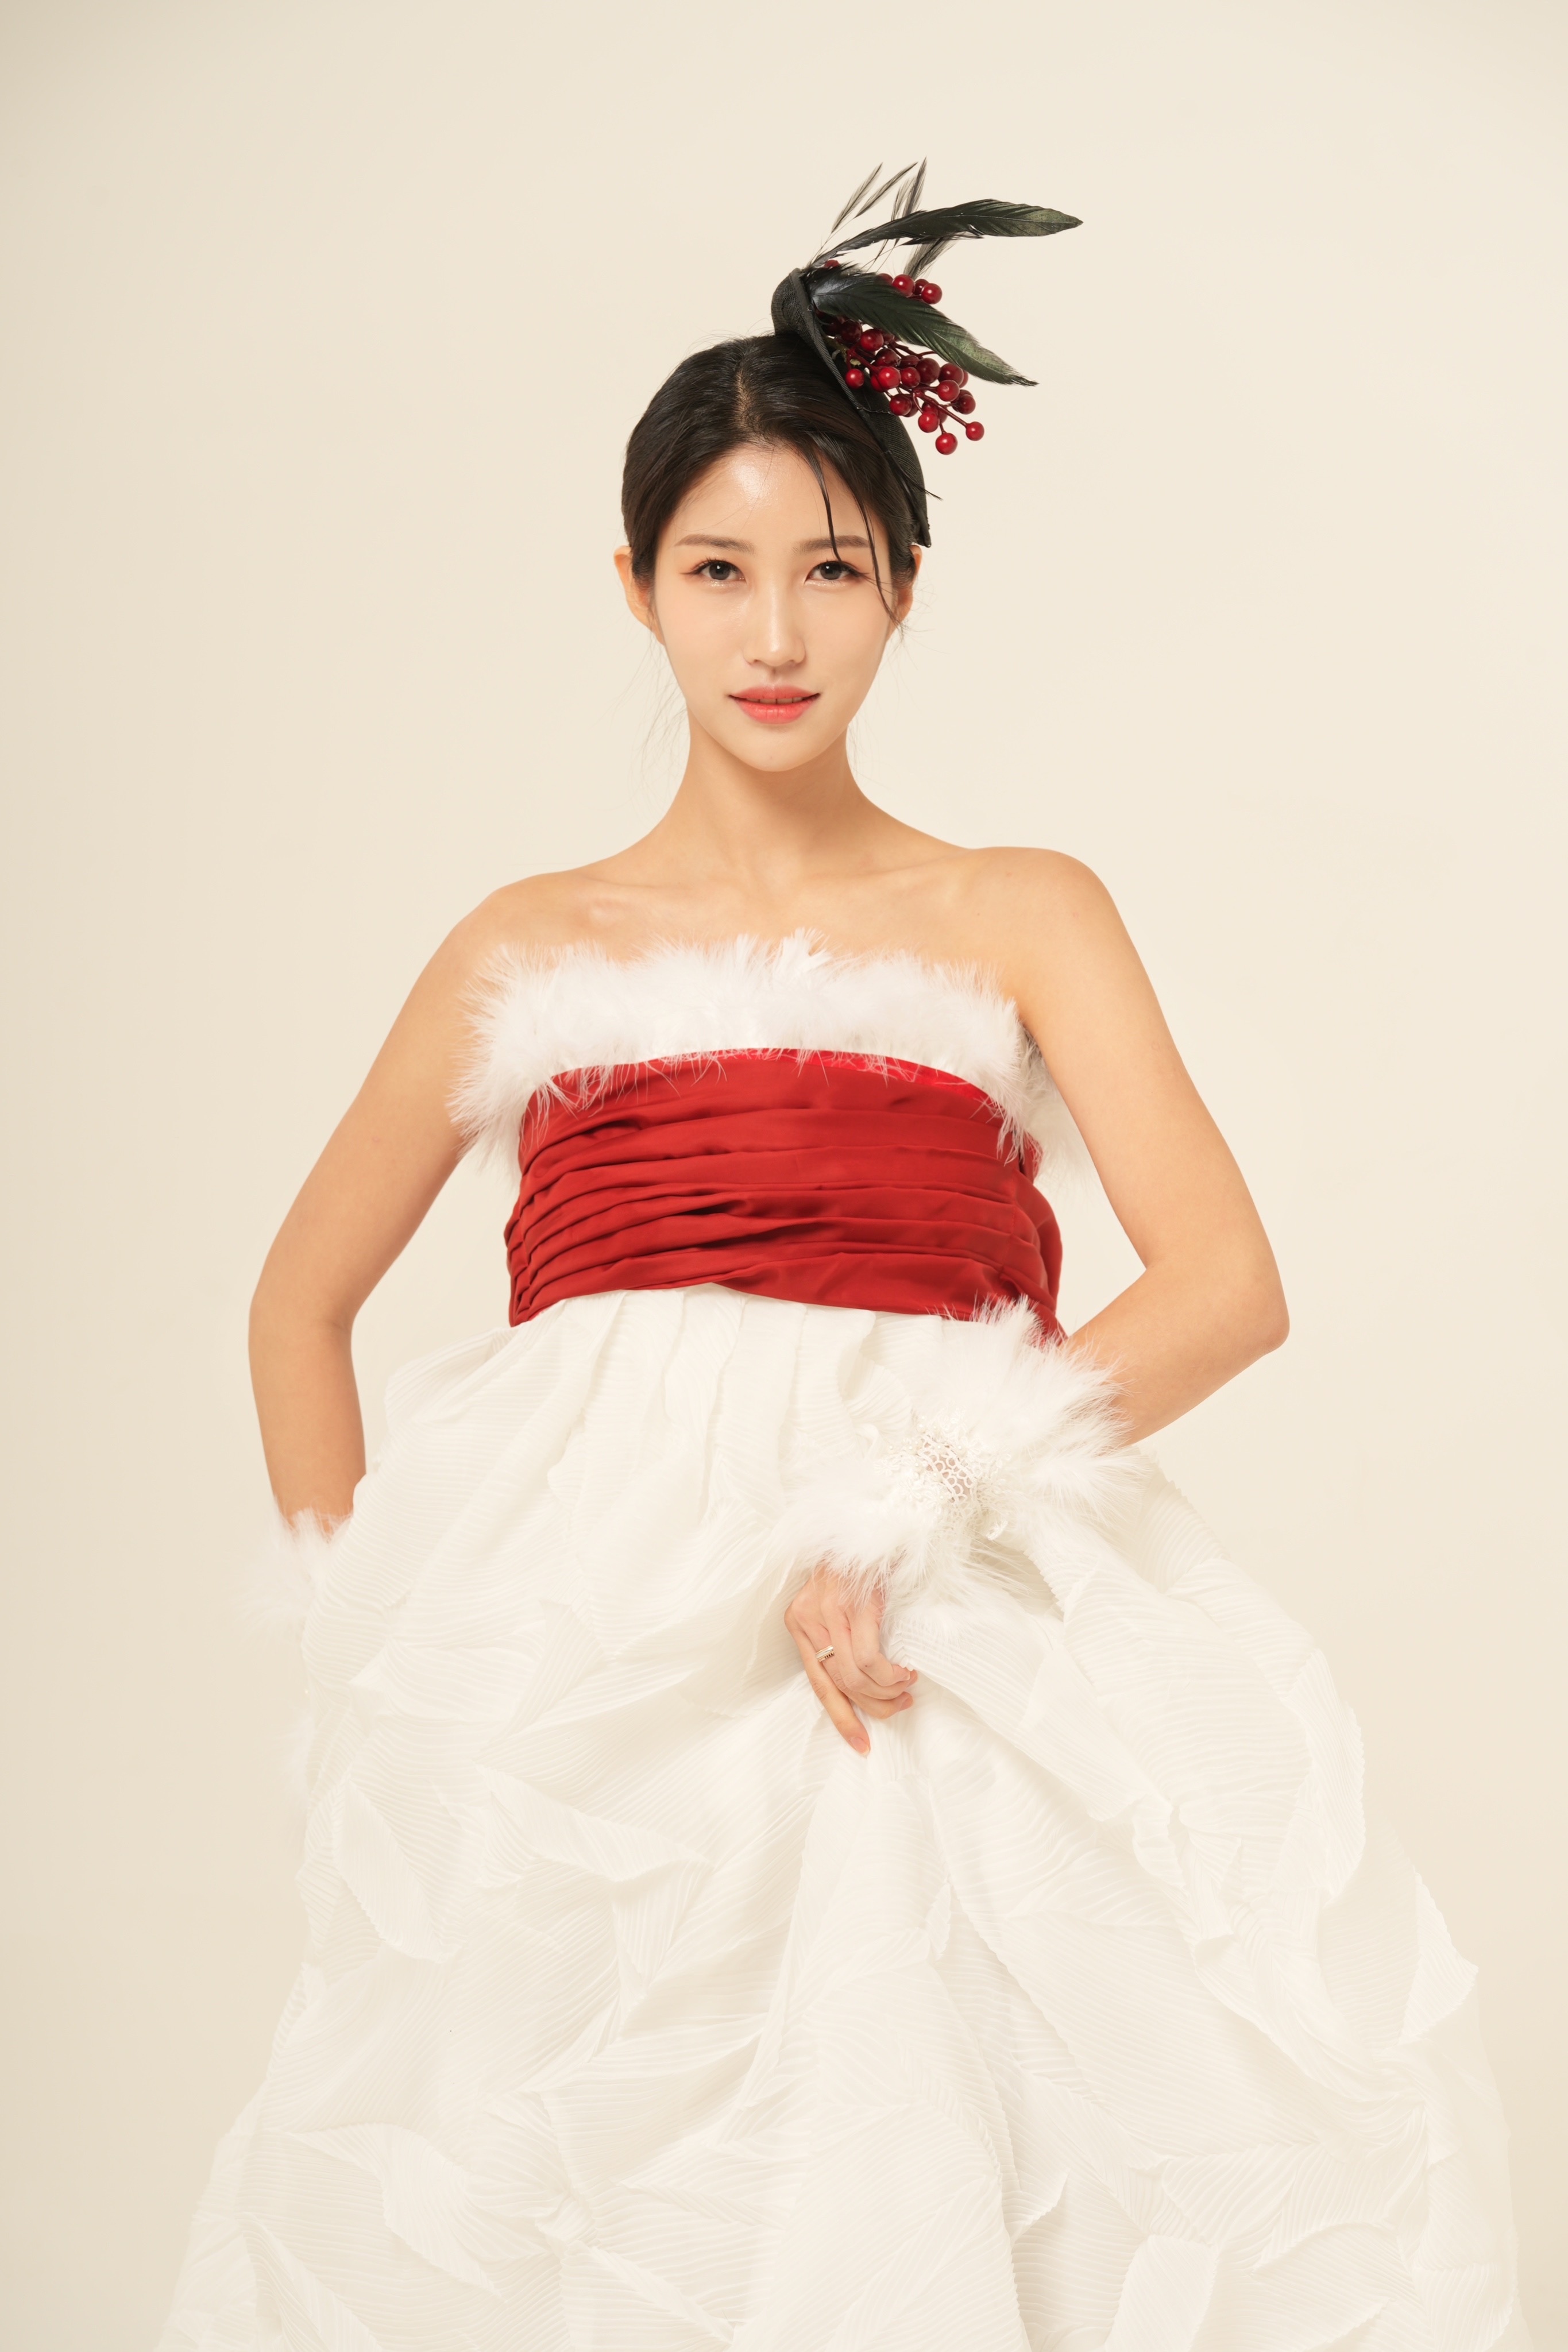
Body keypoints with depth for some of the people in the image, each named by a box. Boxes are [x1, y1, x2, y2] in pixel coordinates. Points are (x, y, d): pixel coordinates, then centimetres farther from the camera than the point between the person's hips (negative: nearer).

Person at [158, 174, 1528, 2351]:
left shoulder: (1021, 922, 12)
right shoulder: (536, 950, 16)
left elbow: (1231, 1283, 0)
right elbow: (301, 1304, 25)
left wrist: (917, 1505, -12)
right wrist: (371, 1638, 13)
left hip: (949, 1639, 0)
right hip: (582, 1660, 1)